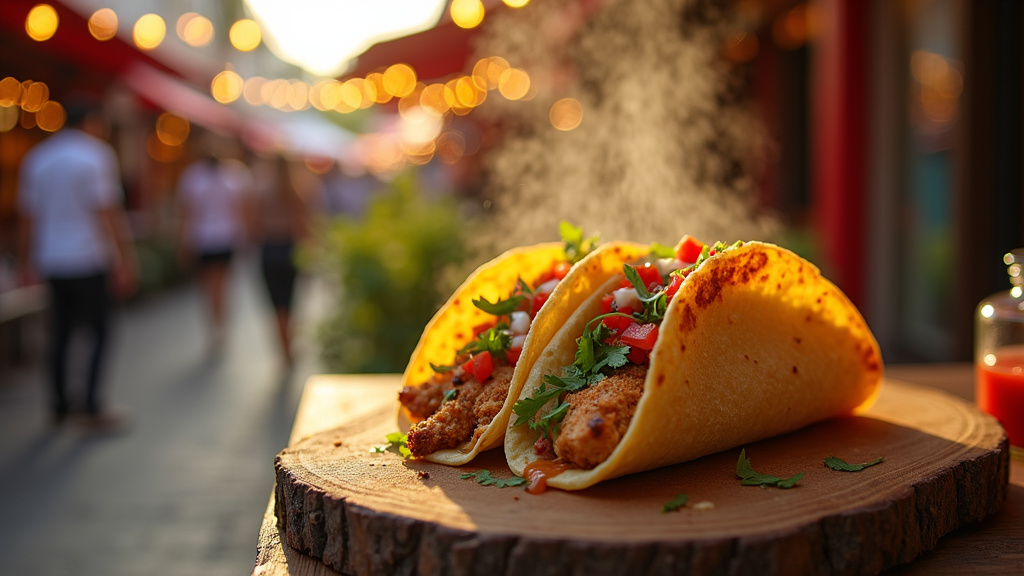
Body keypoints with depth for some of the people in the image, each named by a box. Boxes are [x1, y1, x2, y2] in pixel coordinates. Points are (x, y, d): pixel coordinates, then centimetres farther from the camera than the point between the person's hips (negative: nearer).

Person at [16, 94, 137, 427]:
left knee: (60, 334, 13)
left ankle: (61, 404, 19)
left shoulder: (36, 158, 11)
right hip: (87, 261, -6)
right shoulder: (95, 154, -7)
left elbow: (28, 216, 12)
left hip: (51, 263, 6)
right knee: (100, 331, 2)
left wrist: (26, 262, 18)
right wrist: (125, 260, -11)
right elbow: (109, 213, -13)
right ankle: (93, 406, -1)